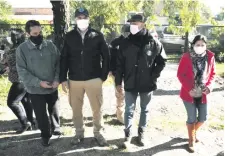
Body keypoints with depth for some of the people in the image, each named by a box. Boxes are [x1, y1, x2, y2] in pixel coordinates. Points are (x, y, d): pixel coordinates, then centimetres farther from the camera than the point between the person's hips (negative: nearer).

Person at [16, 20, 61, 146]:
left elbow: (59, 63, 2)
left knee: (54, 110, 19)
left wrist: (57, 79, -12)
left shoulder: (50, 45, -3)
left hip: (52, 87, 2)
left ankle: (56, 128, 45)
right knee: (41, 114, 9)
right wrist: (39, 82, -19)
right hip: (35, 89, -2)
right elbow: (22, 71, -11)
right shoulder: (22, 49, -9)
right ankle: (45, 135, 32)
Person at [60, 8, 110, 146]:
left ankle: (98, 133, 24)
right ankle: (79, 133, 29)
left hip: (94, 79, -1)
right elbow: (64, 59, 5)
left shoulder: (97, 35, -1)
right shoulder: (69, 36, 4)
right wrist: (63, 79, 0)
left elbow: (106, 56, 3)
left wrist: (104, 76, -1)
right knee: (76, 108, 11)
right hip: (74, 80, 2)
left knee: (97, 108, 6)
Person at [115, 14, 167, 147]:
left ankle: (142, 133, 30)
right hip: (130, 84, 1)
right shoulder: (126, 43, -1)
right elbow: (120, 64, 2)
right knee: (129, 110, 7)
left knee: (145, 110, 14)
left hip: (147, 84, 0)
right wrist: (118, 81, 0)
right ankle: (128, 135, 21)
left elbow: (162, 61, 4)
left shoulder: (154, 43, -6)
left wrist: (154, 76, -6)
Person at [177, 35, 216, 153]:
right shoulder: (186, 57, -13)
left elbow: (212, 74, 6)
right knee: (192, 118, 4)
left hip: (202, 94, 3)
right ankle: (191, 140, 26)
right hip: (189, 93, -3)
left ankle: (193, 132, 41)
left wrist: (209, 86, -10)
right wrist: (189, 89, -18)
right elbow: (180, 74, -9)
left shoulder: (210, 56, -4)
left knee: (203, 117, 11)